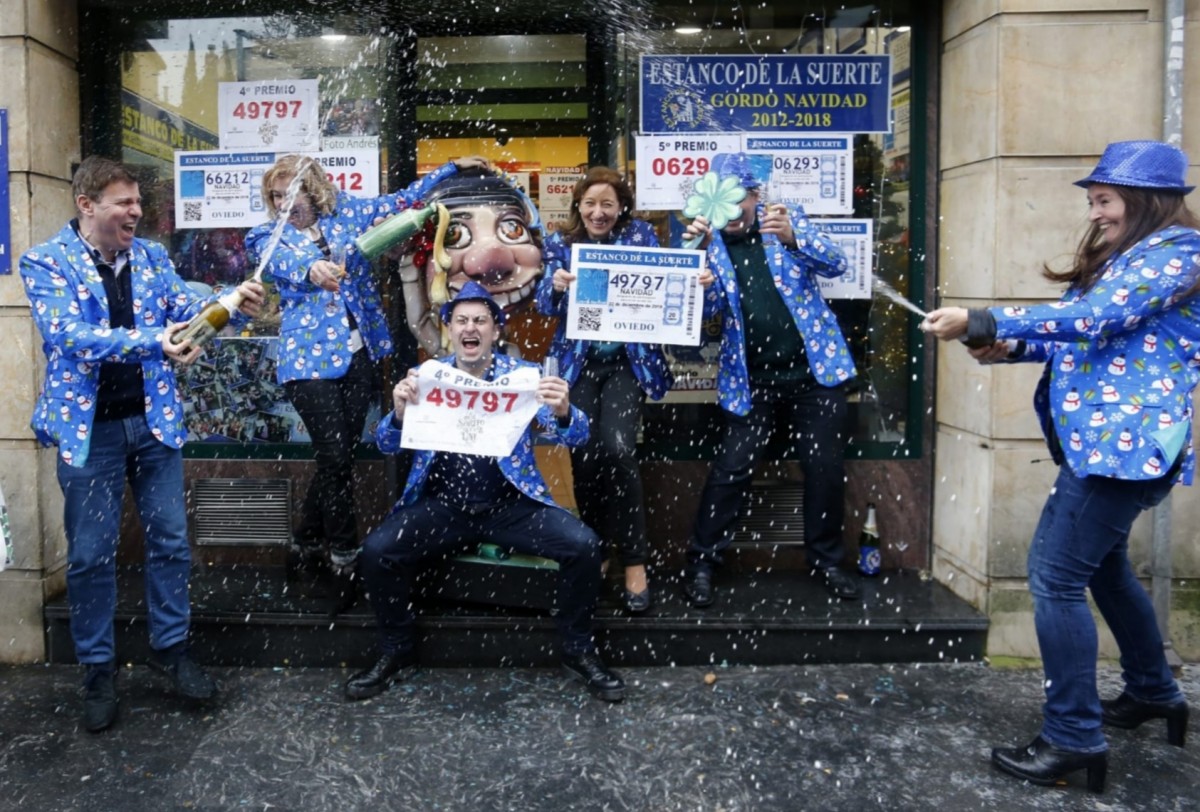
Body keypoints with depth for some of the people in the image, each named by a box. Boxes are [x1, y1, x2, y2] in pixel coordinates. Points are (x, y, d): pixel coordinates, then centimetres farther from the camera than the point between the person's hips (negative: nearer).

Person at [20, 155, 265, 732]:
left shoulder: (151, 256, 7)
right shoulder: (46, 262, -7)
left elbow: (186, 307, -2)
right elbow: (68, 334, -21)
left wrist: (233, 304, -24)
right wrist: (152, 343, -35)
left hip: (154, 419, 4)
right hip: (89, 426, -3)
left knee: (170, 540, 9)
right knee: (91, 554, 5)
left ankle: (170, 647, 26)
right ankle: (97, 670, 21)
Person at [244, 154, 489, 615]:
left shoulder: (344, 212, 10)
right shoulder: (268, 237, 2)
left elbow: (401, 201, 16)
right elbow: (287, 265, -20)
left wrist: (452, 168, 15)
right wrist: (312, 270, -43)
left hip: (358, 353, 3)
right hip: (310, 358, -3)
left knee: (341, 455, 9)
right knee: (334, 457, -8)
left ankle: (308, 542, 30)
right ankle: (346, 561, 8)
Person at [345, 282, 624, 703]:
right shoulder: (424, 377, 5)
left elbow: (575, 437, -6)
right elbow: (386, 444, 0)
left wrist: (563, 412, -31)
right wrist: (399, 413, -25)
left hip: (512, 505, -1)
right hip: (442, 506, 1)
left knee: (584, 544, -22)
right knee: (377, 549, -21)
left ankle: (578, 650, 3)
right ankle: (397, 651, 5)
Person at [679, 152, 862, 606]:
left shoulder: (788, 220, 4)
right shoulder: (709, 241, 3)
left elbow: (836, 265, -7)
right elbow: (705, 309, -8)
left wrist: (791, 238, -25)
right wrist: (699, 252, -23)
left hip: (814, 368, 1)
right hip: (752, 380, -1)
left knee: (826, 468, 5)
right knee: (731, 468, -5)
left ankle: (826, 560, 24)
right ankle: (701, 562, 10)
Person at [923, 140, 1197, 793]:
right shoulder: (1132, 256, 18)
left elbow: (1091, 319, -25)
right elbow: (1096, 338, 18)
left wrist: (981, 321, -25)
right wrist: (1012, 347, 1)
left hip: (1122, 439, -11)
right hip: (1104, 437, 11)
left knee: (1056, 579, -11)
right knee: (1102, 565, 22)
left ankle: (1074, 736, -2)